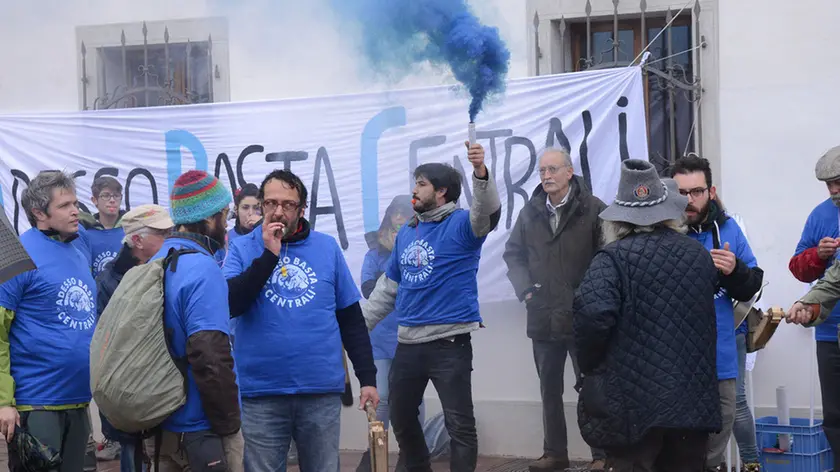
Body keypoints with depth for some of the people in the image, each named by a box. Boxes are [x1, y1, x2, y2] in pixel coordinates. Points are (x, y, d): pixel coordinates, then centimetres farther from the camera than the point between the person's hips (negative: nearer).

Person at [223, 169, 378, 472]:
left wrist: (367, 377, 5)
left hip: (322, 390, 1)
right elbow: (228, 306, -14)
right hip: (261, 393, -1)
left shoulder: (327, 247, 4)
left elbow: (352, 319, 9)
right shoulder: (243, 248, 2)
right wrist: (269, 255, -16)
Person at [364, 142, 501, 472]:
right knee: (401, 418, 18)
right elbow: (388, 286, 19)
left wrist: (481, 172, -48)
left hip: (449, 342, -7)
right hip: (408, 342, 7)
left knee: (460, 424, -5)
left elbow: (487, 213, -30)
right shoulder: (406, 232, 12)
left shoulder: (460, 224, -7)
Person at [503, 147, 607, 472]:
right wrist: (525, 288, 2)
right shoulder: (530, 213, 8)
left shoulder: (593, 209, -5)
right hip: (543, 317, 5)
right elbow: (513, 253, 15)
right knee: (549, 389, 13)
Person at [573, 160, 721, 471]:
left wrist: (589, 368, -7)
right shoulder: (698, 254, 11)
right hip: (693, 398, 5)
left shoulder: (613, 257, -9)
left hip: (633, 399, -5)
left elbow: (592, 315, -21)